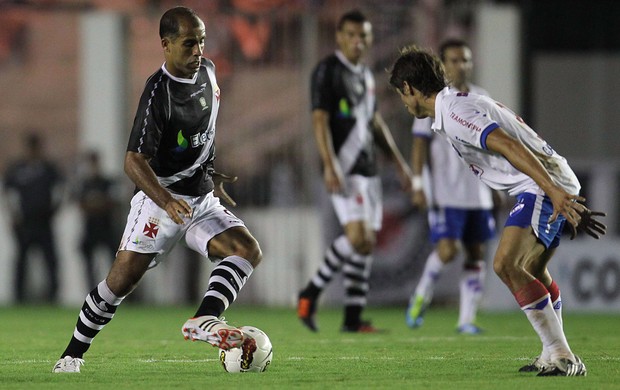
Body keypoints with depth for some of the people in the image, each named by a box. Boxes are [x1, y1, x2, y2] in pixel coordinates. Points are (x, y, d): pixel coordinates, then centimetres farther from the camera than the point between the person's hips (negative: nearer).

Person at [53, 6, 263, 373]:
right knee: (123, 277, -12)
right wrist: (168, 202, -39)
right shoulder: (158, 92, -19)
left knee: (249, 250, -16)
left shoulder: (207, 71, 4)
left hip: (202, 200, 7)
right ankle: (73, 353, 4)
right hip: (160, 198, -7)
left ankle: (204, 321, -33)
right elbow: (134, 162, -25)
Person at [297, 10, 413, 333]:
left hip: (368, 169, 8)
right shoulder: (327, 71, -7)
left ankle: (353, 318, 7)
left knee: (367, 243, 4)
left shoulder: (366, 75, 18)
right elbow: (320, 120, -15)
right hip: (343, 169, -8)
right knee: (358, 237, -20)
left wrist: (399, 162, 25)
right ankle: (311, 293, -6)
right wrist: (330, 166, -26)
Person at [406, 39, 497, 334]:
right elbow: (420, 144, -5)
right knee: (447, 250, -14)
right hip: (446, 195, -5)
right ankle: (421, 298, 11)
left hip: (478, 193, 5)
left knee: (476, 255, 3)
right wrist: (417, 185, -12)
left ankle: (467, 319, 7)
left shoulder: (481, 99, 12)